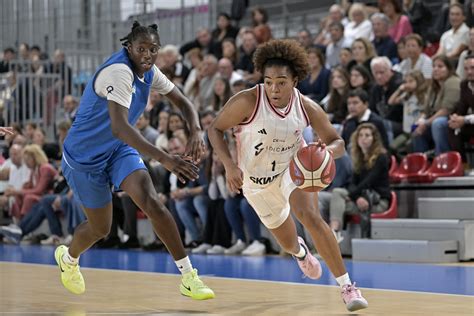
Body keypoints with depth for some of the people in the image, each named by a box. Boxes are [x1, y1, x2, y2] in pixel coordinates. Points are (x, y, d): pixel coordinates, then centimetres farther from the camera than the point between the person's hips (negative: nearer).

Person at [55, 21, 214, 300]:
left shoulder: (149, 72, -5)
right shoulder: (119, 72, -31)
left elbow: (183, 102, 6)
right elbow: (120, 127, -44)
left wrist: (196, 132, -17)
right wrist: (165, 159, -52)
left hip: (119, 150, 6)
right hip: (85, 156, -6)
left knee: (152, 204, -18)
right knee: (100, 228, 9)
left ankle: (189, 277, -16)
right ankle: (68, 258, 44)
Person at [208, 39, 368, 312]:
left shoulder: (307, 108, -20)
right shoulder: (247, 101, -28)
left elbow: (337, 142, -10)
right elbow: (215, 129, -15)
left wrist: (328, 150, -34)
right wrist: (230, 165, -28)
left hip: (293, 167, 0)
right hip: (256, 179, 0)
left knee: (312, 218, -28)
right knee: (288, 242, 17)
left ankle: (347, 286, -22)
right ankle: (300, 251, 59)